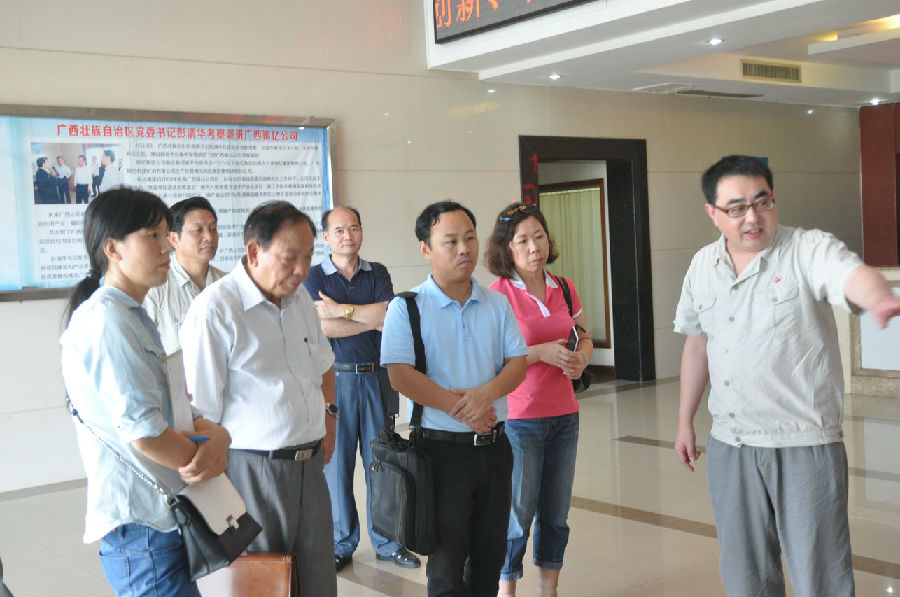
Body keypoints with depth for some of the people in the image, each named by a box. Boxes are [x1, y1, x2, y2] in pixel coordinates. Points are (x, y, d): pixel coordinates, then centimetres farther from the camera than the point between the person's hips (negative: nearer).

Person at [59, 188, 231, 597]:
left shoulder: (134, 318, 16)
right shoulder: (106, 321, -17)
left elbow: (177, 410, 13)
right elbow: (145, 433, -24)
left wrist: (216, 437, -8)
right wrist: (202, 457, -6)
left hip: (166, 520, 10)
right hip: (143, 529, -10)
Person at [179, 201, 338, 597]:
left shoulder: (299, 298, 9)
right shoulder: (214, 309, -15)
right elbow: (197, 410, -15)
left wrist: (328, 412, 13)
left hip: (310, 465, 7)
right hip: (251, 472, -7)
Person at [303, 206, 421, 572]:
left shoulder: (378, 274, 8)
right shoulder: (313, 277, 1)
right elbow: (323, 327, -13)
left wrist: (342, 309, -12)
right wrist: (372, 319, -9)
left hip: (378, 377, 2)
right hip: (336, 378, -2)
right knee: (337, 461, 2)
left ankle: (386, 541, 19)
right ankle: (341, 545, 16)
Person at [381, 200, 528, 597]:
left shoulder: (497, 304, 8)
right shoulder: (407, 307, -6)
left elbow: (518, 363, 2)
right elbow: (400, 376, -16)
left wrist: (486, 393, -18)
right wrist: (459, 408, -19)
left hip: (494, 446, 5)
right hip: (442, 449, -4)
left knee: (490, 556, 15)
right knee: (448, 563, 2)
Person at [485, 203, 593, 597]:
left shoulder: (565, 289, 6)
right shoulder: (499, 294, -11)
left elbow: (585, 338, 19)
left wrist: (581, 357, -4)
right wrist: (541, 352, -21)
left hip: (564, 416, 5)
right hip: (518, 419, -5)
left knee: (556, 513, 12)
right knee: (517, 514, 1)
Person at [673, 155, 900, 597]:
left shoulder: (810, 250, -11)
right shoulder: (702, 266, 6)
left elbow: (854, 277, -33)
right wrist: (685, 422, 21)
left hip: (805, 444, -5)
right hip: (729, 444, 5)